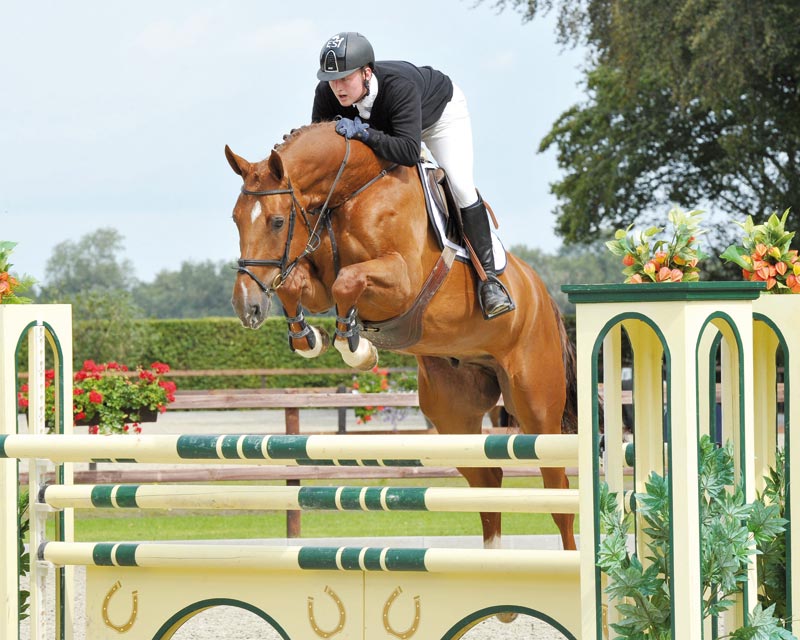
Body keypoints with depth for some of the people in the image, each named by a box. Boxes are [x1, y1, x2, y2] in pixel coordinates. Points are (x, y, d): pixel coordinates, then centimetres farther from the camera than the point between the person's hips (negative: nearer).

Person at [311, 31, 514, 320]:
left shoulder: (399, 86, -47)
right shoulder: (326, 94, -32)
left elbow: (409, 151, -54)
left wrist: (365, 133, -61)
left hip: (441, 110, -5)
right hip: (386, 122, 5)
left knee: (461, 186, -19)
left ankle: (487, 276, -13)